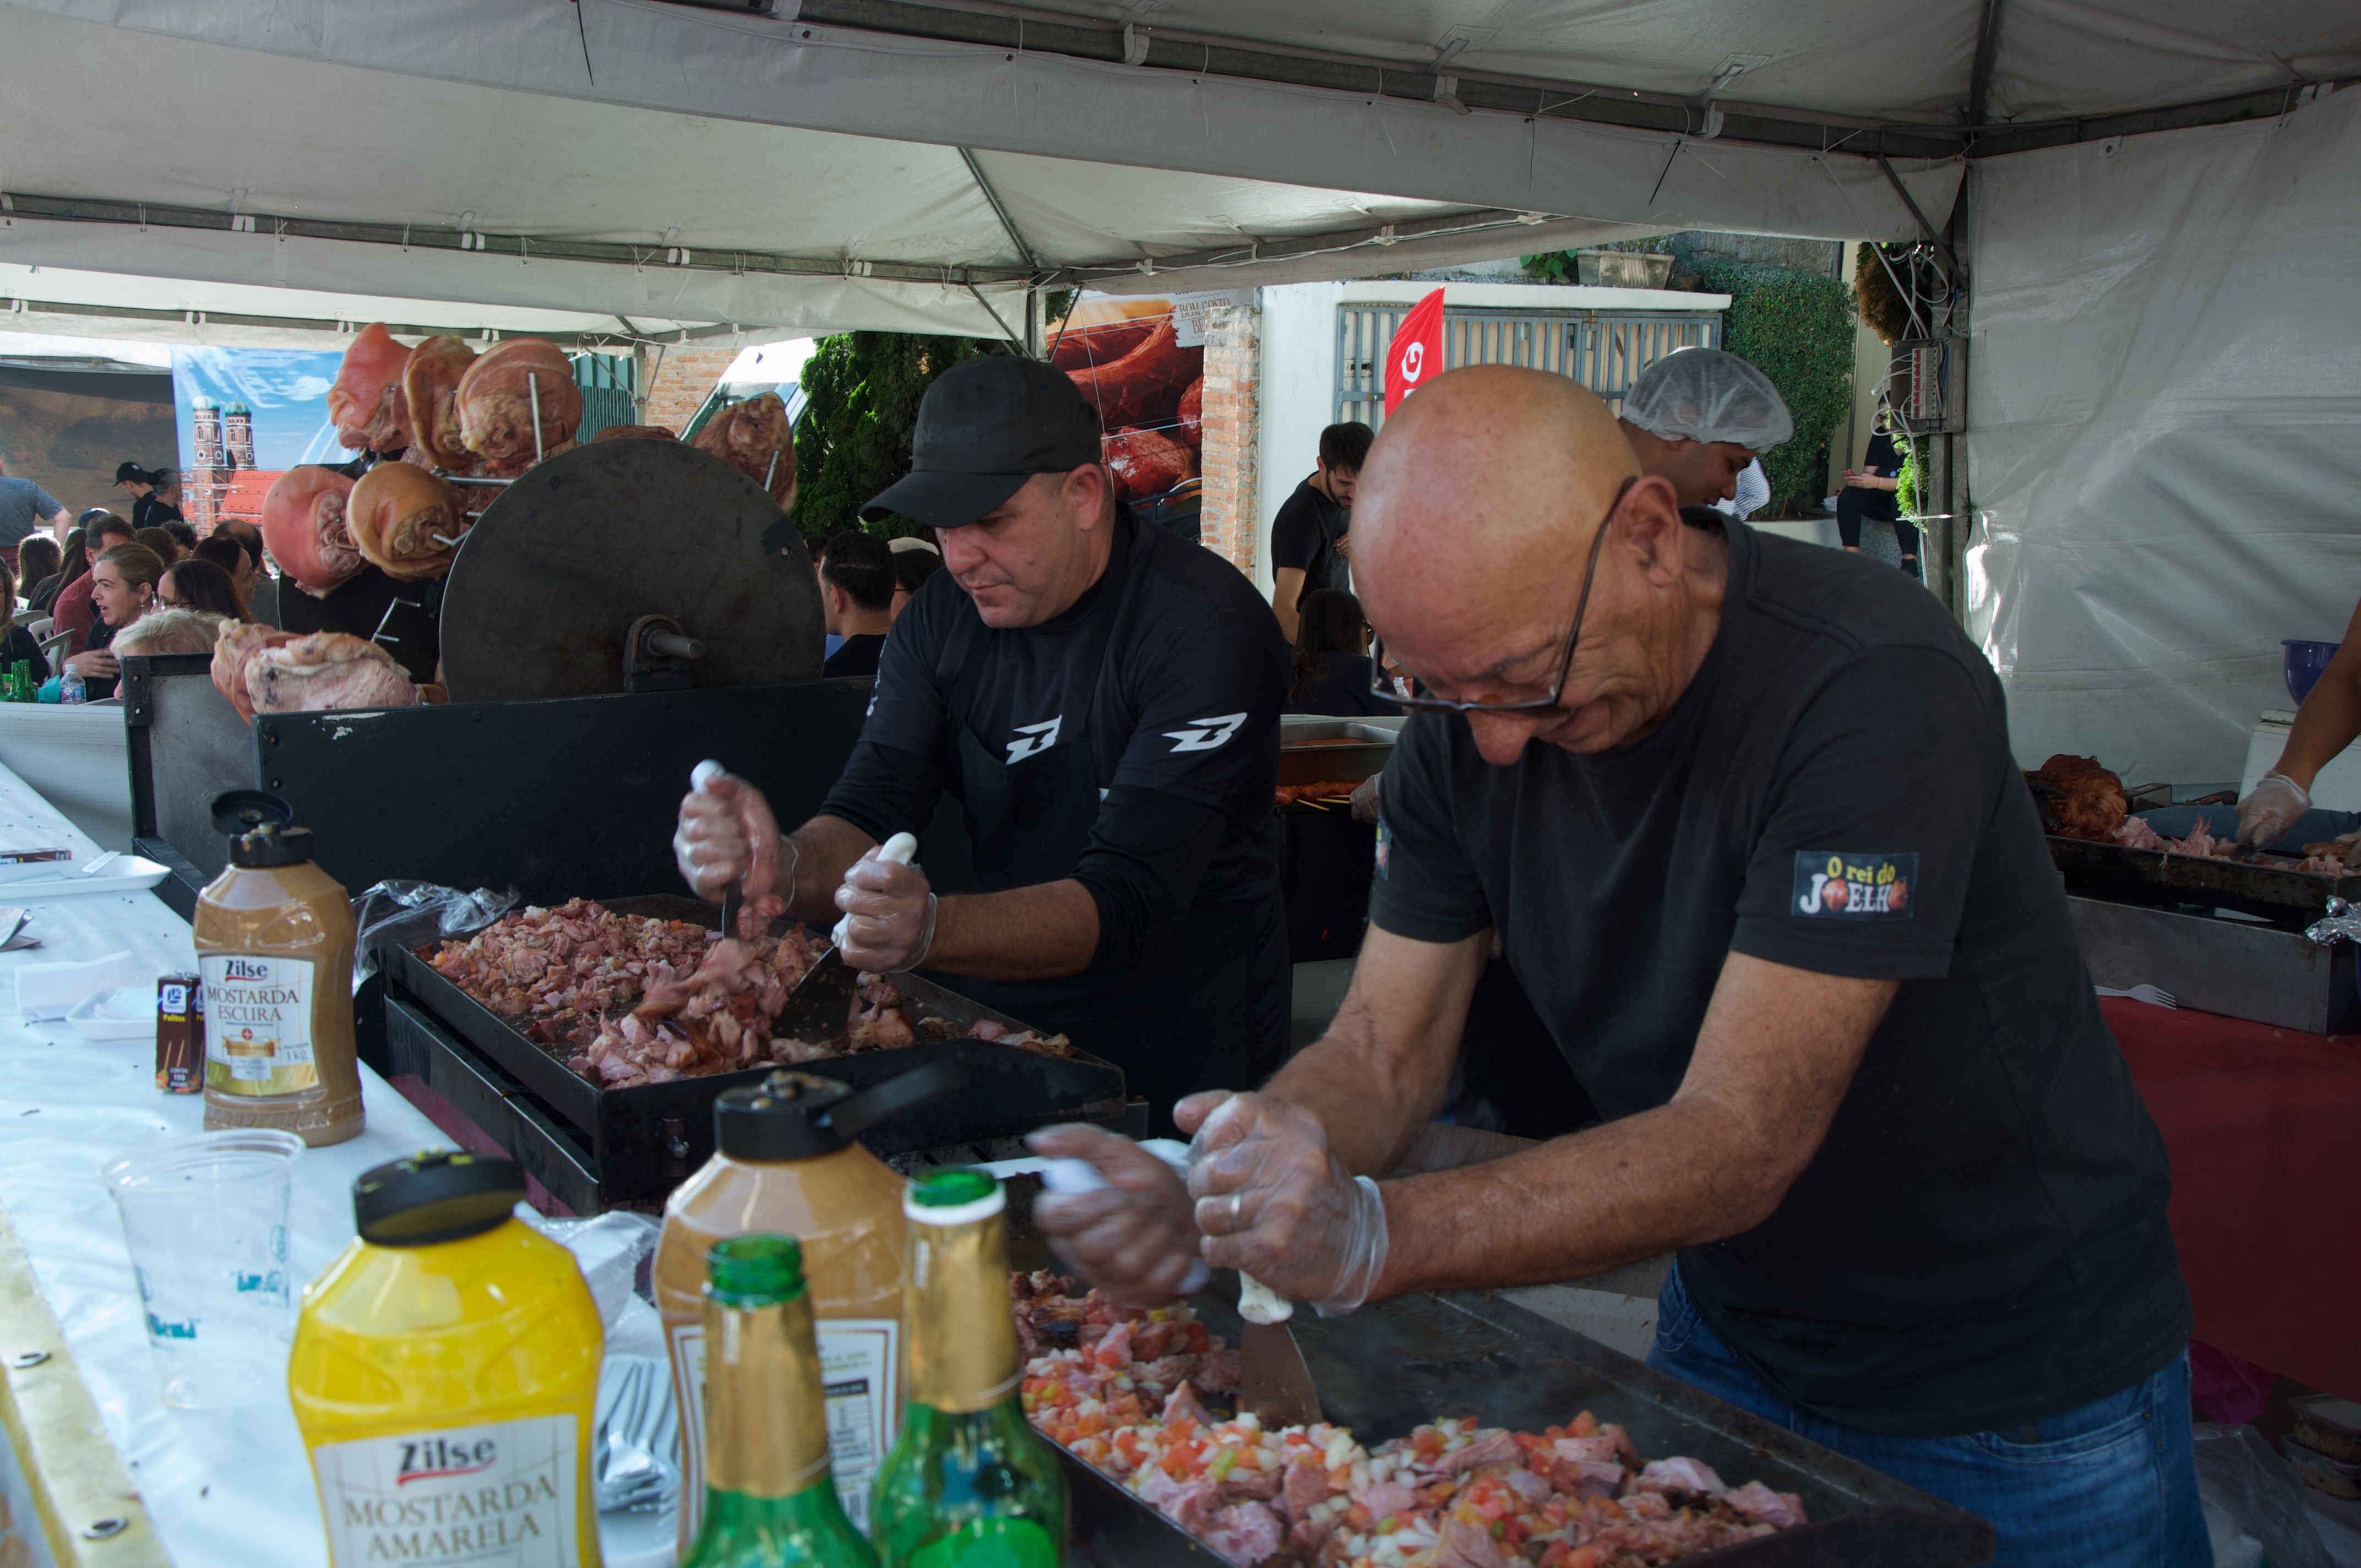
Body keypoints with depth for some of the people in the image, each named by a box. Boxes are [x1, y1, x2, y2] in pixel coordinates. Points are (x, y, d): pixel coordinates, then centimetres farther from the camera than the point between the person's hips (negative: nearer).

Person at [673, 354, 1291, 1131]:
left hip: (1182, 1073, -5)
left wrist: (930, 928, -42)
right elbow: (870, 817, -4)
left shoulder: (1204, 625, -18)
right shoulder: (943, 615, 2)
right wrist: (784, 867, -27)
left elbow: (1129, 902, -26)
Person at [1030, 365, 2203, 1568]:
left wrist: (1371, 1236, -45)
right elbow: (1382, 1052, -9)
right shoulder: (1467, 720, -11)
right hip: (1727, 1339, 5)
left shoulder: (1874, 687, -30)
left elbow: (1740, 1142, -34)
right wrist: (1200, 1194, -29)